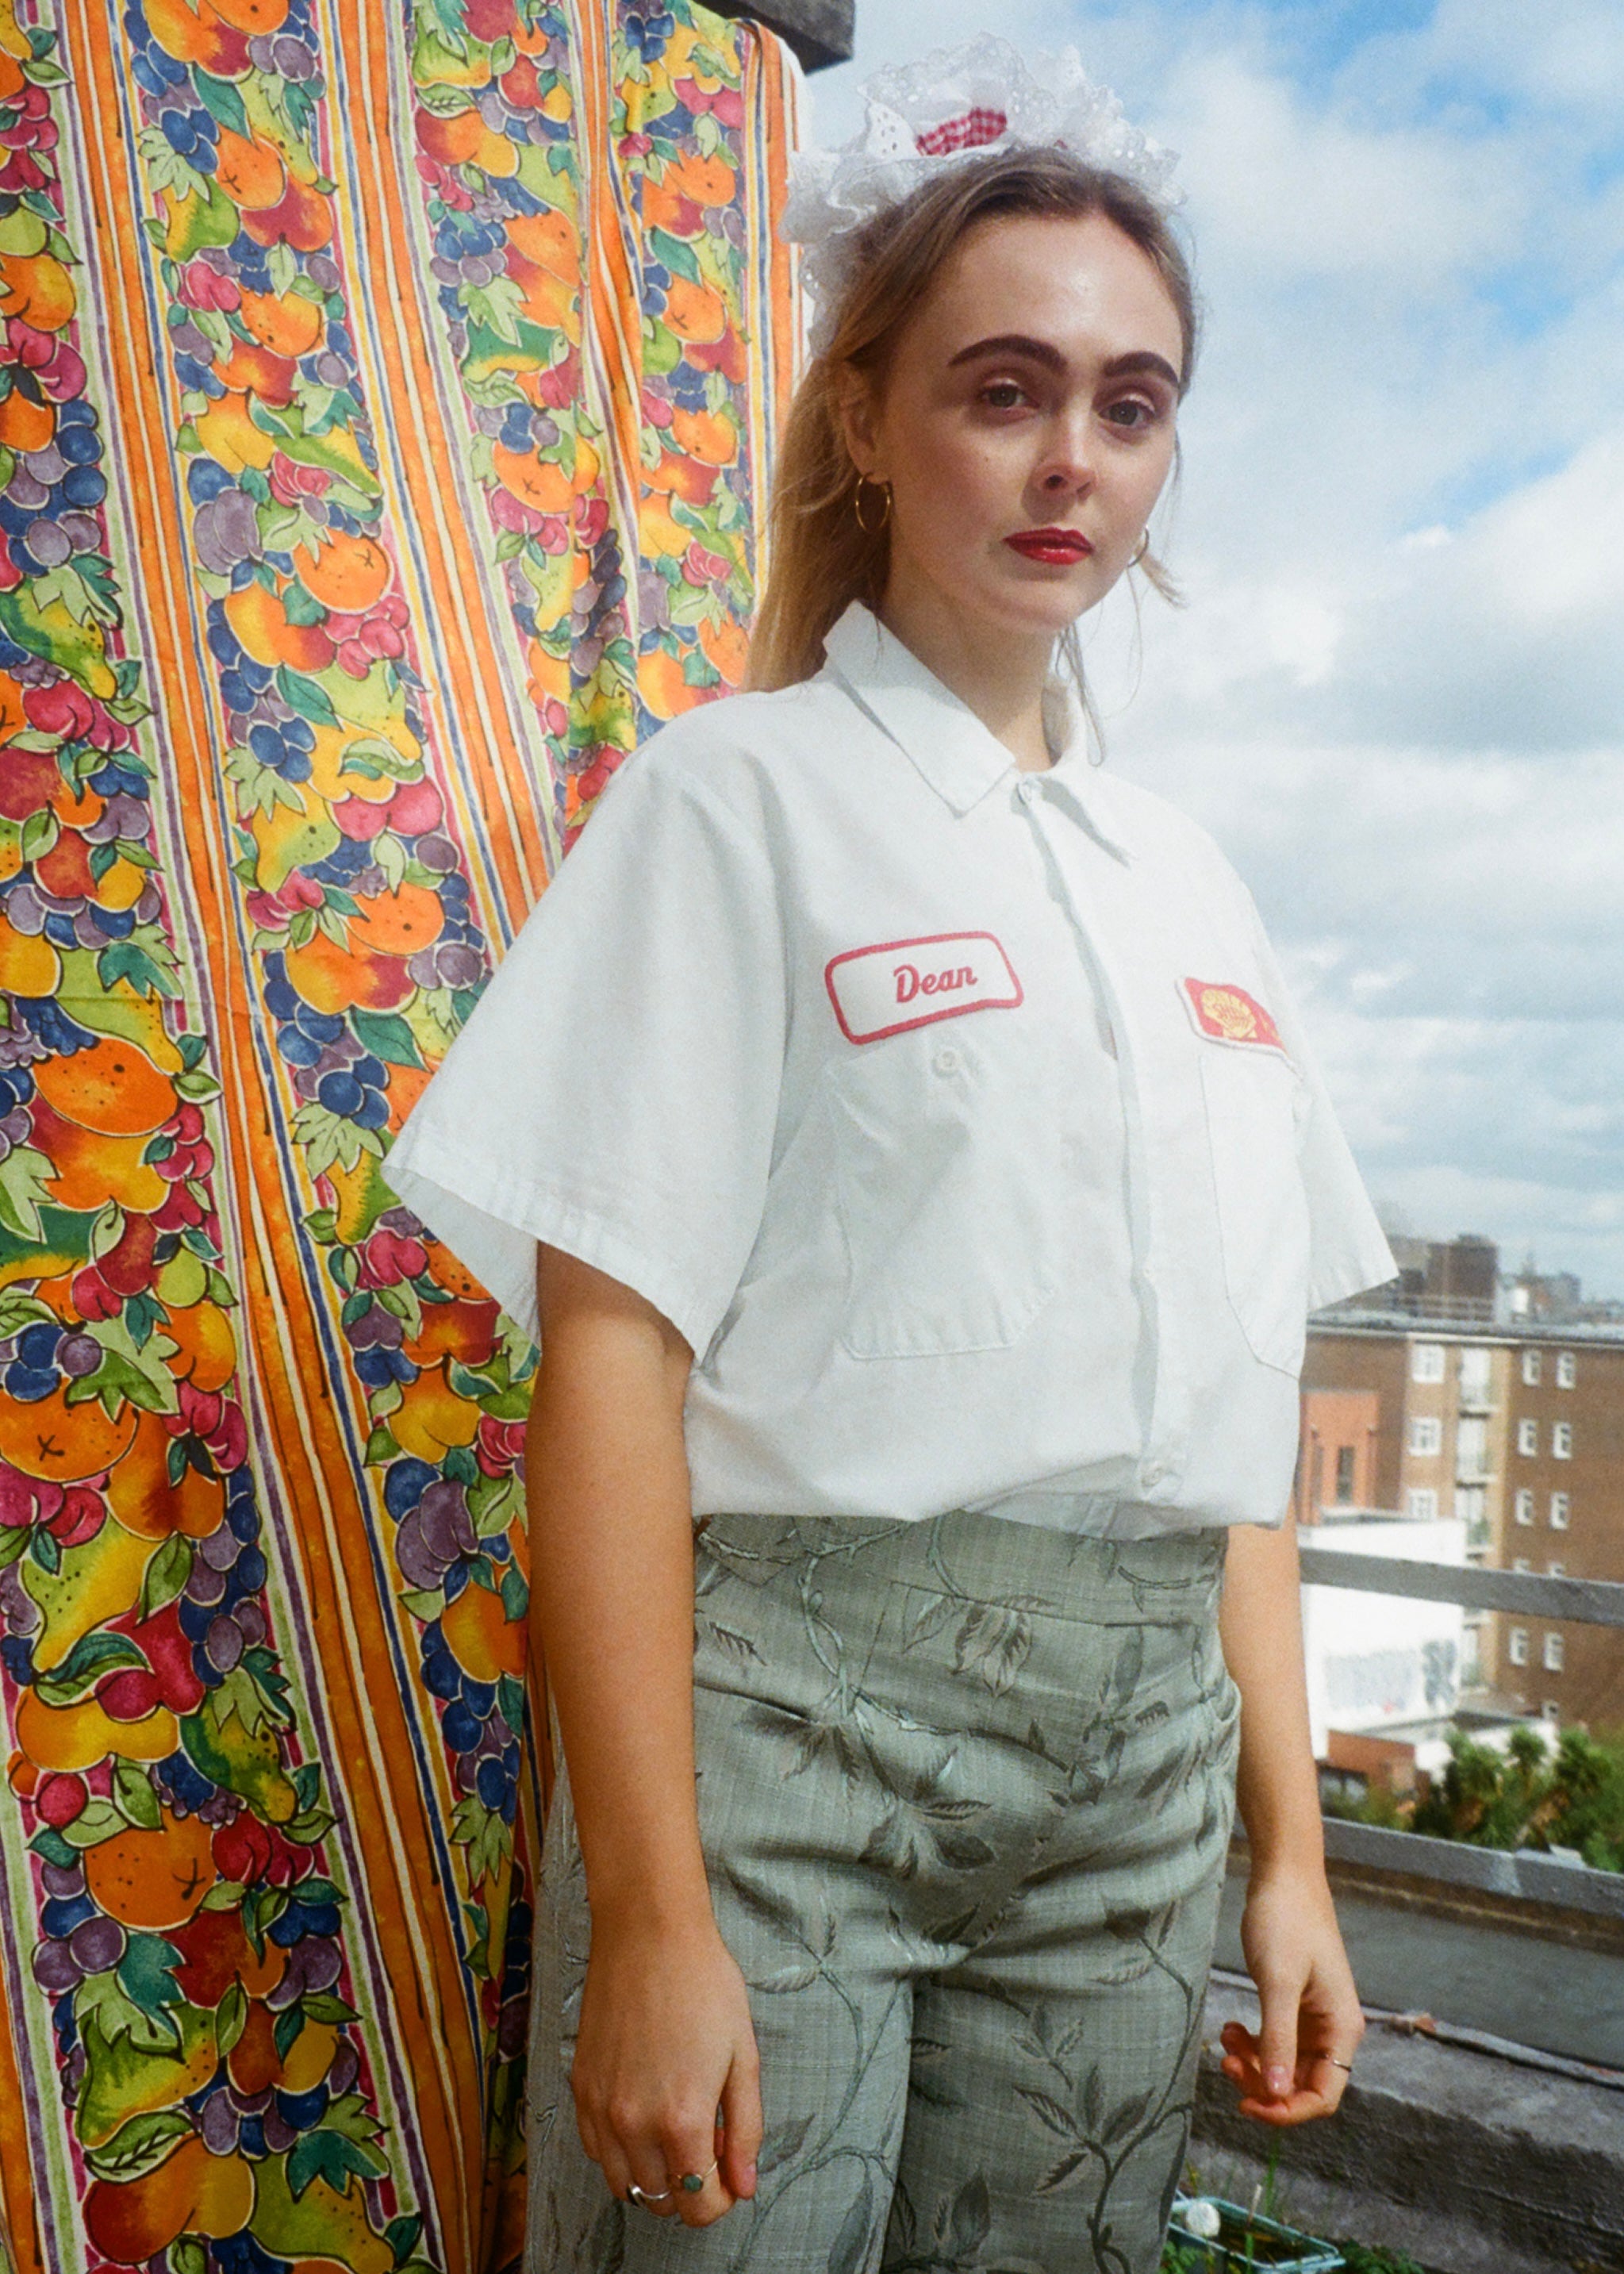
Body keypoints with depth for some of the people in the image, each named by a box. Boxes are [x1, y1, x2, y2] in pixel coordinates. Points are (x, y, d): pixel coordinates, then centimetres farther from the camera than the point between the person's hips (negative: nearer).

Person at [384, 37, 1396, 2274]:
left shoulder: (1190, 883, 12)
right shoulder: (740, 798, -5)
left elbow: (1235, 1410, 12)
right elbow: (611, 1356, -11)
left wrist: (1291, 1850, 10)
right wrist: (652, 1919, -15)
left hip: (1143, 1760, 5)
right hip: (797, 1719, -5)